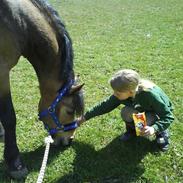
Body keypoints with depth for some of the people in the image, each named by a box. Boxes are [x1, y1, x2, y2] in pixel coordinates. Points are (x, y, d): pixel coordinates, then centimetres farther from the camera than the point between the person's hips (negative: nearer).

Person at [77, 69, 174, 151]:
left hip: (161, 115, -4)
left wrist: (154, 128, -49)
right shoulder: (122, 93, -25)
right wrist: (85, 117, -9)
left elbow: (168, 116, -32)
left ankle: (162, 132, -2)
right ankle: (131, 130, 4)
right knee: (126, 112, -27)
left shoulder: (151, 94, -40)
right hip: (143, 111, 4)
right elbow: (105, 105, -12)